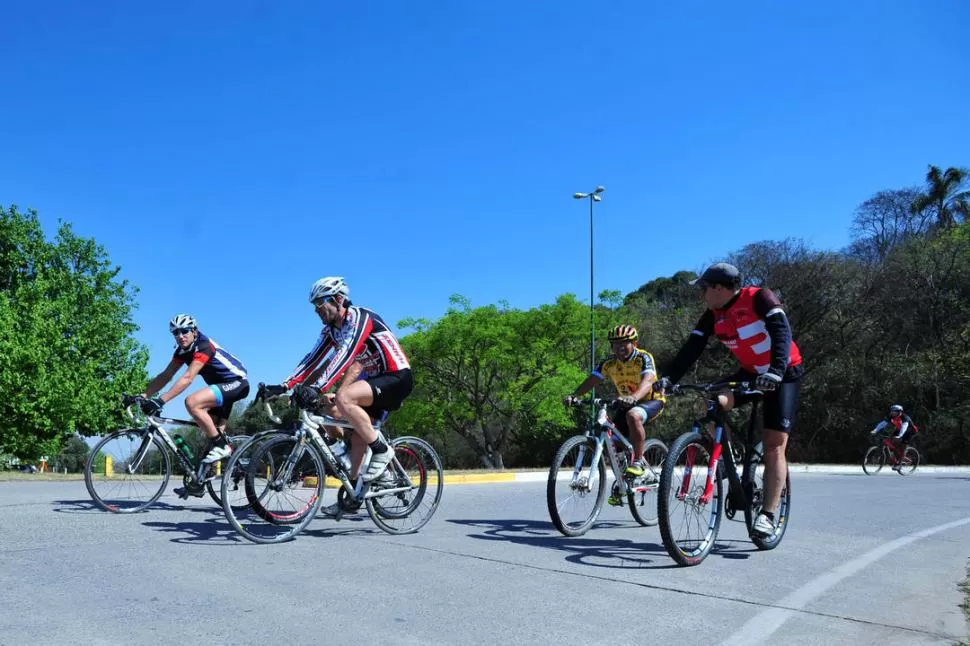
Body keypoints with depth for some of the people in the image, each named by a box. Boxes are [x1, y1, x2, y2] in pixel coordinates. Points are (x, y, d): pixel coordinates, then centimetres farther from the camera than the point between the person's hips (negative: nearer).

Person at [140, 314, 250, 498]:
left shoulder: (204, 346, -23)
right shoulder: (182, 350, 4)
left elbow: (187, 378, -33)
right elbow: (165, 376, 2)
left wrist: (160, 400, -39)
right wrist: (142, 396, -9)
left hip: (236, 383, -9)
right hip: (222, 387, 9)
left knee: (192, 402, -28)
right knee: (211, 432, 7)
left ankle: (222, 447, -17)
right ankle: (198, 483, 13)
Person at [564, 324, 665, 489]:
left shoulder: (643, 358, -22)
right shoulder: (609, 362, -8)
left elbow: (648, 381, -39)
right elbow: (591, 380, -16)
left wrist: (634, 397, -60)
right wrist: (574, 396, -35)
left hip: (651, 401, -5)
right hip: (626, 403, 5)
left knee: (633, 415, -37)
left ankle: (639, 462, -24)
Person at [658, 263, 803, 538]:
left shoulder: (759, 298, -21)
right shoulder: (713, 316, -5)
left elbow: (782, 331, -32)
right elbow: (692, 349, -13)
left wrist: (776, 371, -47)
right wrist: (668, 377, -29)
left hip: (783, 375, -5)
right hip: (750, 373, 5)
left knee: (774, 445, -12)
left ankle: (768, 514, -9)